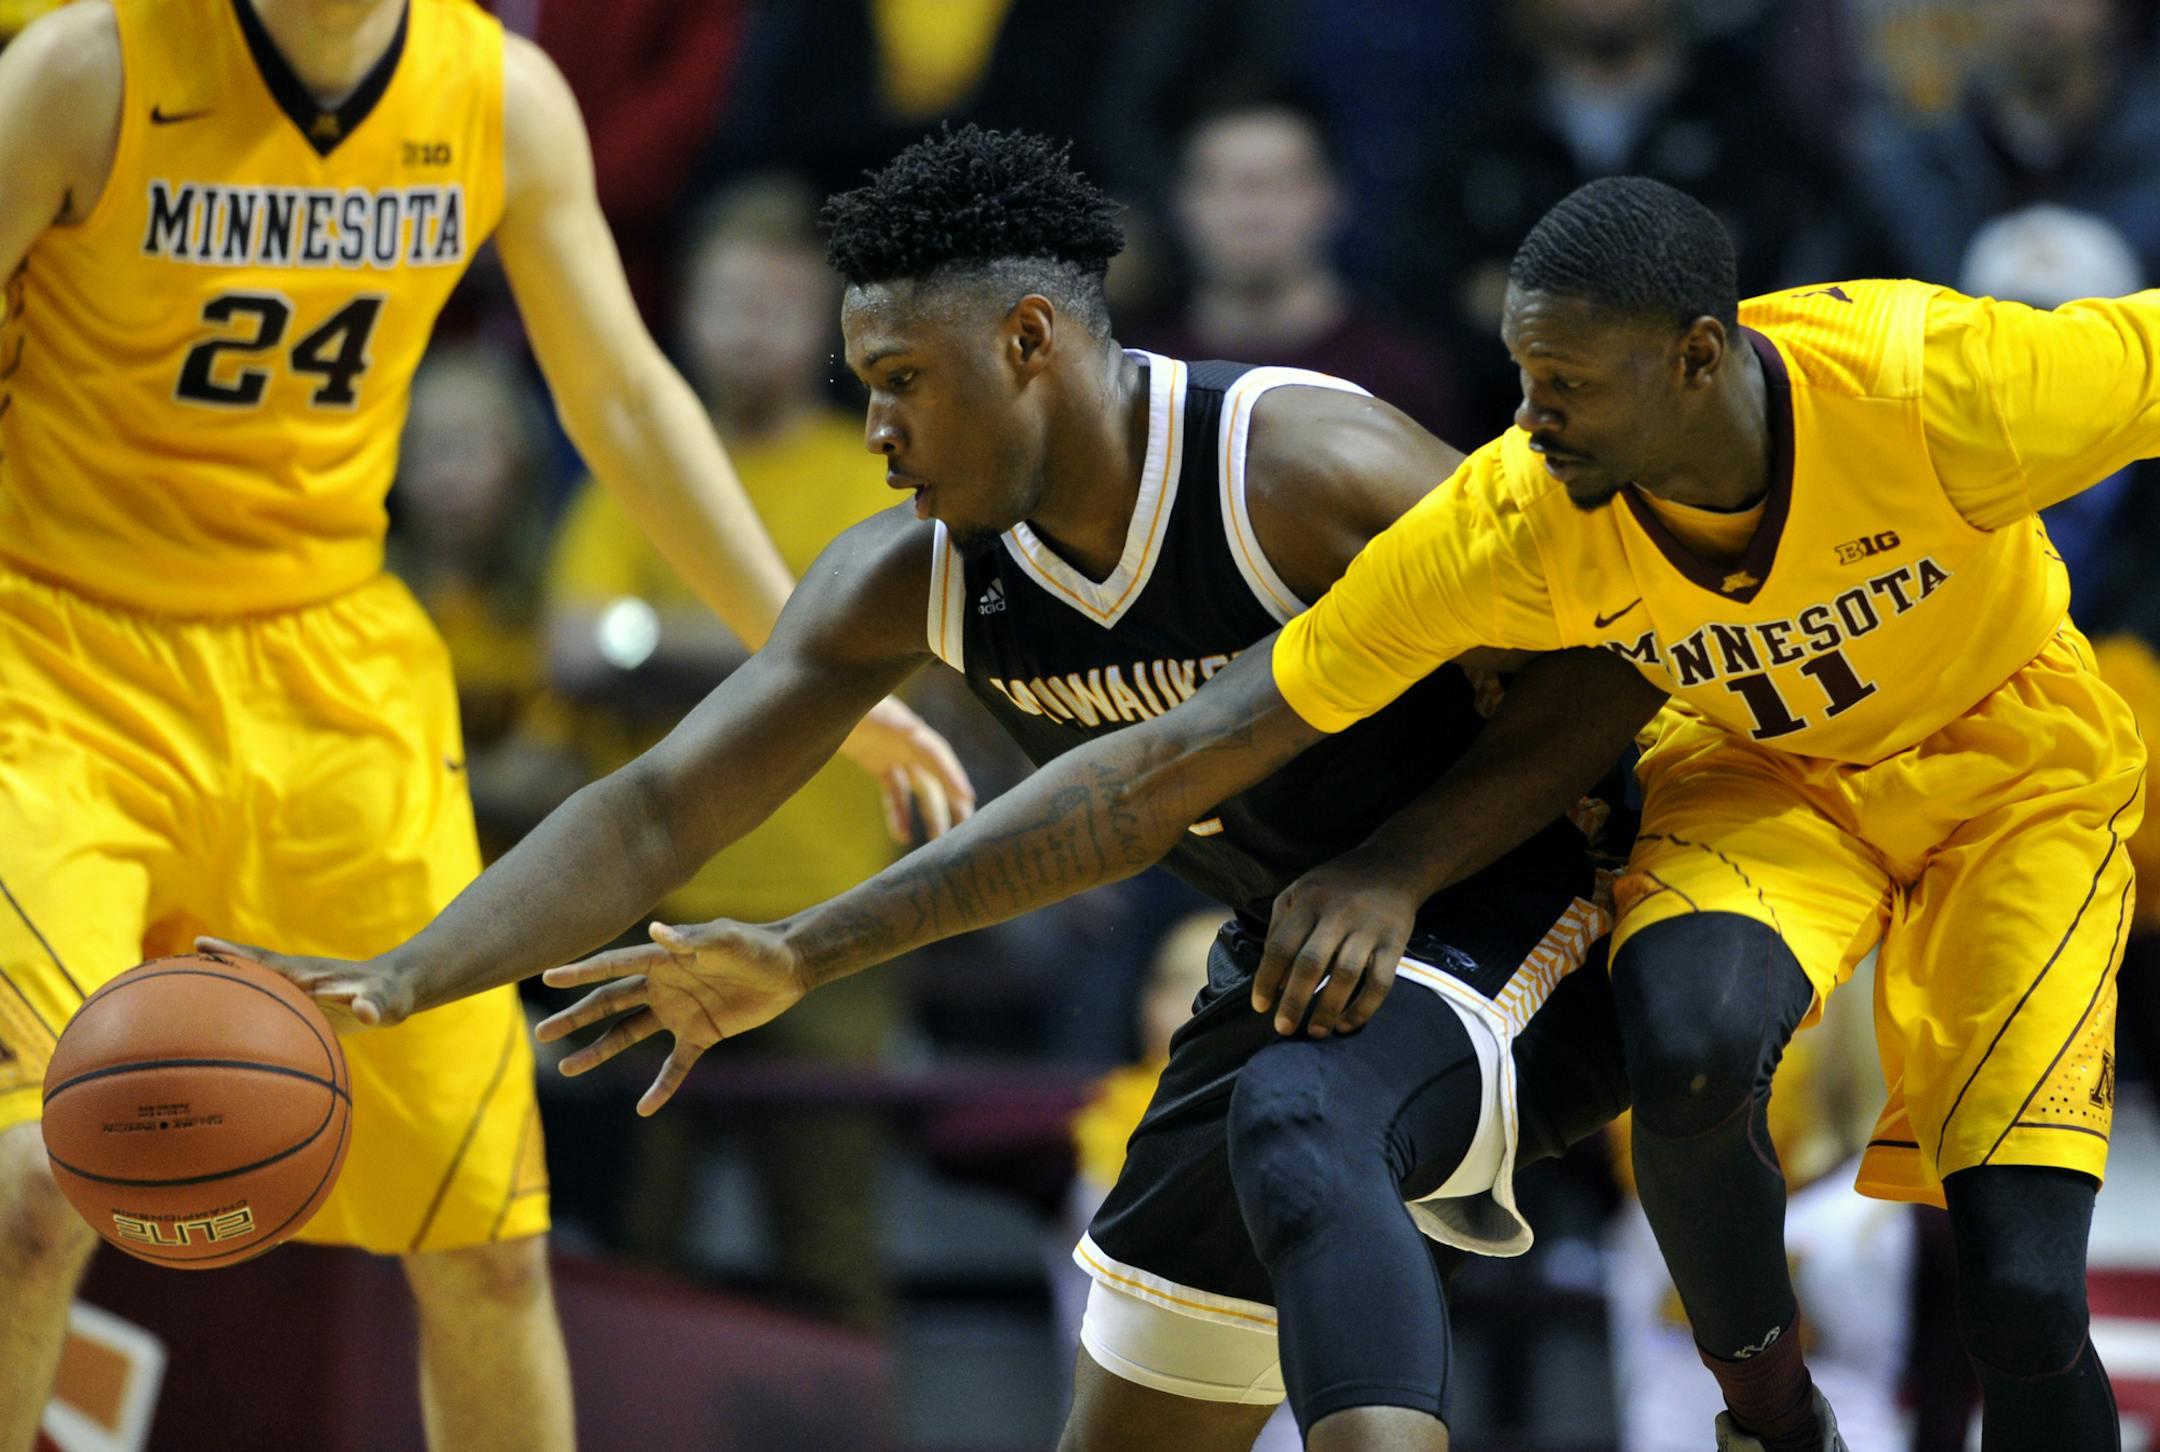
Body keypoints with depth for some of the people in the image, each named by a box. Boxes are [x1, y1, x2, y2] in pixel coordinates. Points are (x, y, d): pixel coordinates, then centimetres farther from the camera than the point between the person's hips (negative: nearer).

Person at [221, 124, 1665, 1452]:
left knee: (1301, 1119, -40)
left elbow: (1617, 661, -19)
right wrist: (399, 981, -18)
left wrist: (1394, 870, -27)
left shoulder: (1306, 469, -25)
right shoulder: (913, 579, -6)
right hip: (1294, 959, 8)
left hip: (1509, 918, -8)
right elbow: (657, 810, -6)